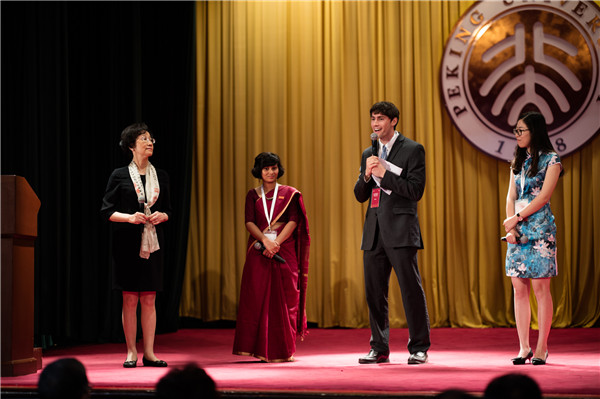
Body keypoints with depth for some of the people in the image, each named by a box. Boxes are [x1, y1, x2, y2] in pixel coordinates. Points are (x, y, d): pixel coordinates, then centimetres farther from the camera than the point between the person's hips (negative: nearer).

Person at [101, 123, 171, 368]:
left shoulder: (161, 176, 12)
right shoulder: (120, 176, 1)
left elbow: (168, 210, 16)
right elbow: (107, 211, 0)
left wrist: (162, 216, -5)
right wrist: (130, 217, -15)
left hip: (153, 242, 3)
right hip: (128, 242, -3)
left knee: (149, 299, 2)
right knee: (130, 299, -2)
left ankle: (149, 353, 5)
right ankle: (131, 352, 4)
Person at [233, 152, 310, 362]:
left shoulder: (290, 194, 8)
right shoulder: (253, 195, 11)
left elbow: (293, 221, -3)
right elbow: (249, 222, 0)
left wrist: (277, 243, -16)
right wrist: (265, 240, -17)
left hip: (284, 250, -1)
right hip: (259, 251, 1)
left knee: (284, 299, -2)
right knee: (257, 297, -4)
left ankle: (283, 350, 4)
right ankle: (261, 349, 1)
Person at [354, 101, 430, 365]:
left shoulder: (412, 150, -1)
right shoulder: (368, 154, 17)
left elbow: (415, 190, -10)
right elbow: (360, 196, 15)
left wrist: (384, 173, -13)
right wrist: (367, 174, -4)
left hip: (400, 230, -6)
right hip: (374, 232, 6)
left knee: (411, 289, -5)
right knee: (374, 292, 7)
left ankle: (419, 348, 2)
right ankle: (379, 348, 15)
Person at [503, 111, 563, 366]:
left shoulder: (551, 160, -2)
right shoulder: (518, 161, 16)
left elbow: (544, 196, -10)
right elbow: (511, 197, 11)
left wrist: (516, 218, -10)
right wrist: (510, 228, -3)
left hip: (539, 228, -6)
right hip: (518, 230, 6)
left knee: (540, 287, -5)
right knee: (519, 288, 2)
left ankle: (541, 348, -1)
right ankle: (524, 347, 5)